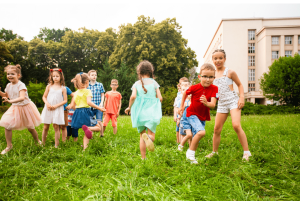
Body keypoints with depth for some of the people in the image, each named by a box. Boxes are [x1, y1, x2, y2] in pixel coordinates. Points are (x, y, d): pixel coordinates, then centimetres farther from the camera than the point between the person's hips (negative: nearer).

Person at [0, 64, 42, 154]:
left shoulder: (21, 85, -22)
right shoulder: (8, 85, 0)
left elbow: (22, 98, -37)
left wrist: (10, 101, -49)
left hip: (25, 107, -5)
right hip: (14, 108, 6)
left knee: (30, 128, 7)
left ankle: (37, 141, 33)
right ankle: (9, 145, 10)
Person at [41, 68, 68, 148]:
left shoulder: (63, 88, 1)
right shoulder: (49, 86, 6)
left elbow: (65, 100, -2)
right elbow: (44, 97, 9)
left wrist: (56, 106, -13)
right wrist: (47, 104, -10)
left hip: (57, 109, -2)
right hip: (48, 108, 2)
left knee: (56, 126, -1)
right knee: (45, 127, 6)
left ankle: (56, 145, 5)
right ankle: (43, 144, 18)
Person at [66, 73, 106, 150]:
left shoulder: (76, 93, 12)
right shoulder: (87, 91, -6)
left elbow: (72, 105, 12)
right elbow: (89, 102, -21)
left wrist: (68, 107, 35)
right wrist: (99, 108, -20)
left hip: (77, 112, 6)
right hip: (86, 112, -6)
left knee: (87, 134, 14)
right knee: (98, 127, 3)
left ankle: (85, 148, 3)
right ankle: (87, 128, -27)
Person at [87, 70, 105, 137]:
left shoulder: (100, 85, 3)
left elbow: (102, 95, 7)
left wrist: (101, 103, -6)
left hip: (98, 106, -1)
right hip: (90, 107, 2)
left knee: (99, 121, -5)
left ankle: (101, 134, 14)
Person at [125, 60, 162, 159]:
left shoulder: (137, 83, 3)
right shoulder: (154, 83, 1)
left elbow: (133, 96, -12)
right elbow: (160, 98, -4)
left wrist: (129, 107, 4)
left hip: (140, 112, 2)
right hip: (151, 112, -2)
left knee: (142, 135, 14)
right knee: (151, 135, 0)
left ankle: (143, 158, 14)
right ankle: (148, 137, -39)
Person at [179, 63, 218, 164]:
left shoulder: (214, 89, -15)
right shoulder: (195, 87, -18)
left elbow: (213, 105, -24)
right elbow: (185, 93, 2)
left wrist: (206, 103, -46)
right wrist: (182, 106, 8)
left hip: (203, 116, 4)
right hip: (192, 114, -4)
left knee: (197, 138, 13)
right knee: (201, 132, -26)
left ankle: (191, 156, 34)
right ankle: (190, 152, -8)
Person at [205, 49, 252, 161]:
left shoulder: (230, 73, -1)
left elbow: (240, 85, 6)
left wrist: (241, 98, -6)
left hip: (233, 101, -4)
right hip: (221, 104, 5)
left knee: (236, 125, -20)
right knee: (217, 129, 5)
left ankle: (246, 152, -8)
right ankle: (214, 152, 22)